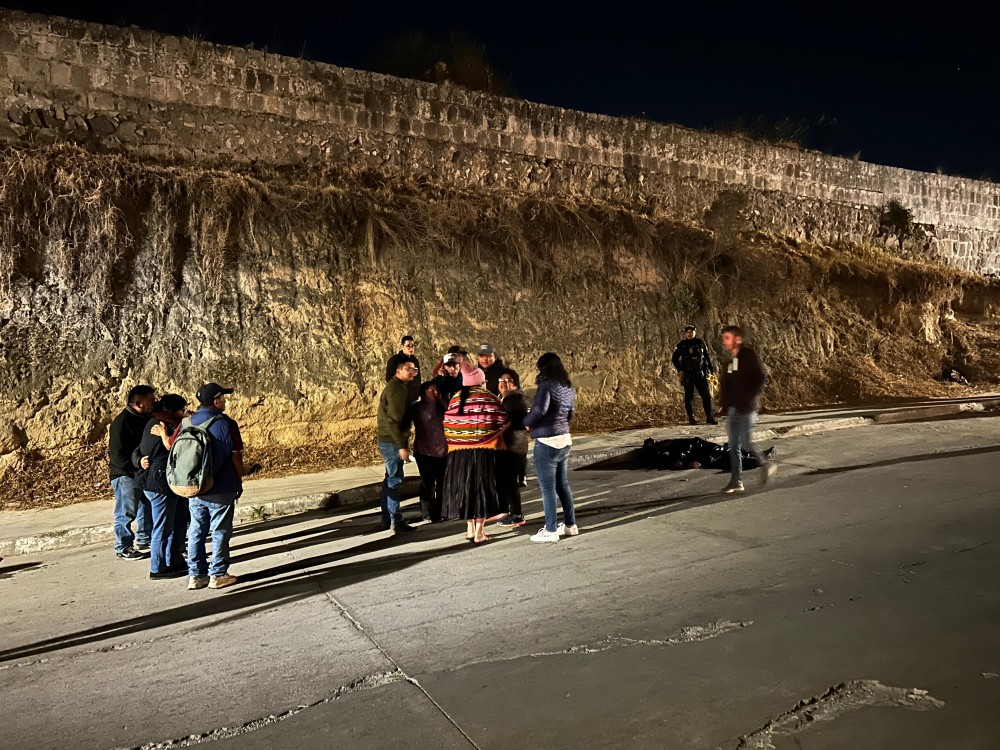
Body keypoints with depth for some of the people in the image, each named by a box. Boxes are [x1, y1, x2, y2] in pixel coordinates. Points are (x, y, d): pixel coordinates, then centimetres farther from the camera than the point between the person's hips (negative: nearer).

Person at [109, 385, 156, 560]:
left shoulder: (144, 419, 9)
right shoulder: (122, 422, -17)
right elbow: (118, 454, -21)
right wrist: (137, 466, -24)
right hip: (126, 475, -9)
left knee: (147, 508, 18)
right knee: (126, 513, 0)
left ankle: (144, 539, 33)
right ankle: (123, 548, 10)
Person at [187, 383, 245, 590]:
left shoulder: (187, 423, 3)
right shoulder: (226, 424, -13)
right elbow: (236, 457, -10)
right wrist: (239, 482, 0)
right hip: (221, 490, -5)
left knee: (196, 532, 12)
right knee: (220, 532, 6)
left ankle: (196, 575, 17)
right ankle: (217, 575, 11)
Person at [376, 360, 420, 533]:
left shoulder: (400, 387, 15)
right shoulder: (396, 389, -17)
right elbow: (393, 420, -23)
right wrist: (401, 445, -24)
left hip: (389, 440, 11)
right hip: (392, 441, -11)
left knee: (391, 479, 15)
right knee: (395, 480, -7)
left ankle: (386, 519, 24)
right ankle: (396, 522, -3)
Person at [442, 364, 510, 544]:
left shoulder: (456, 399, 3)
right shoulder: (489, 398, -4)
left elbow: (448, 424, 3)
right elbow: (504, 420, -4)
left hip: (459, 451, 3)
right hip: (483, 450, -3)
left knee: (464, 487, 14)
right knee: (482, 488, 2)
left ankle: (470, 528, 22)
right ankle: (479, 533, 1)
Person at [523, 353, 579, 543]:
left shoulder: (547, 385, -16)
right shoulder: (568, 387, 9)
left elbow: (539, 409, -30)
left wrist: (527, 422, -13)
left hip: (547, 441, -8)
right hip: (564, 439, 8)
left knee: (548, 487, -1)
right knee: (562, 484, 18)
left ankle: (551, 531, 5)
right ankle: (570, 525, 26)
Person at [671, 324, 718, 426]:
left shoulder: (700, 343, 6)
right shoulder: (681, 345, 2)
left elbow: (708, 356, 13)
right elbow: (674, 358, 7)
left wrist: (711, 370, 9)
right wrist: (679, 370, -6)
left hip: (701, 374, 2)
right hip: (687, 375, -1)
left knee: (707, 395, -2)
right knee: (689, 396, 3)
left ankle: (709, 417, 4)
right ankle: (691, 418, 11)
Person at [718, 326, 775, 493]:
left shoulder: (750, 356, -8)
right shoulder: (730, 360, 15)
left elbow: (761, 378, -15)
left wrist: (749, 398, -18)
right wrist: (724, 401, 7)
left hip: (746, 409, -7)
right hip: (732, 409, 7)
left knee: (745, 443, -7)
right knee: (733, 446, 6)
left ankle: (766, 464, 18)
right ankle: (737, 481, 10)